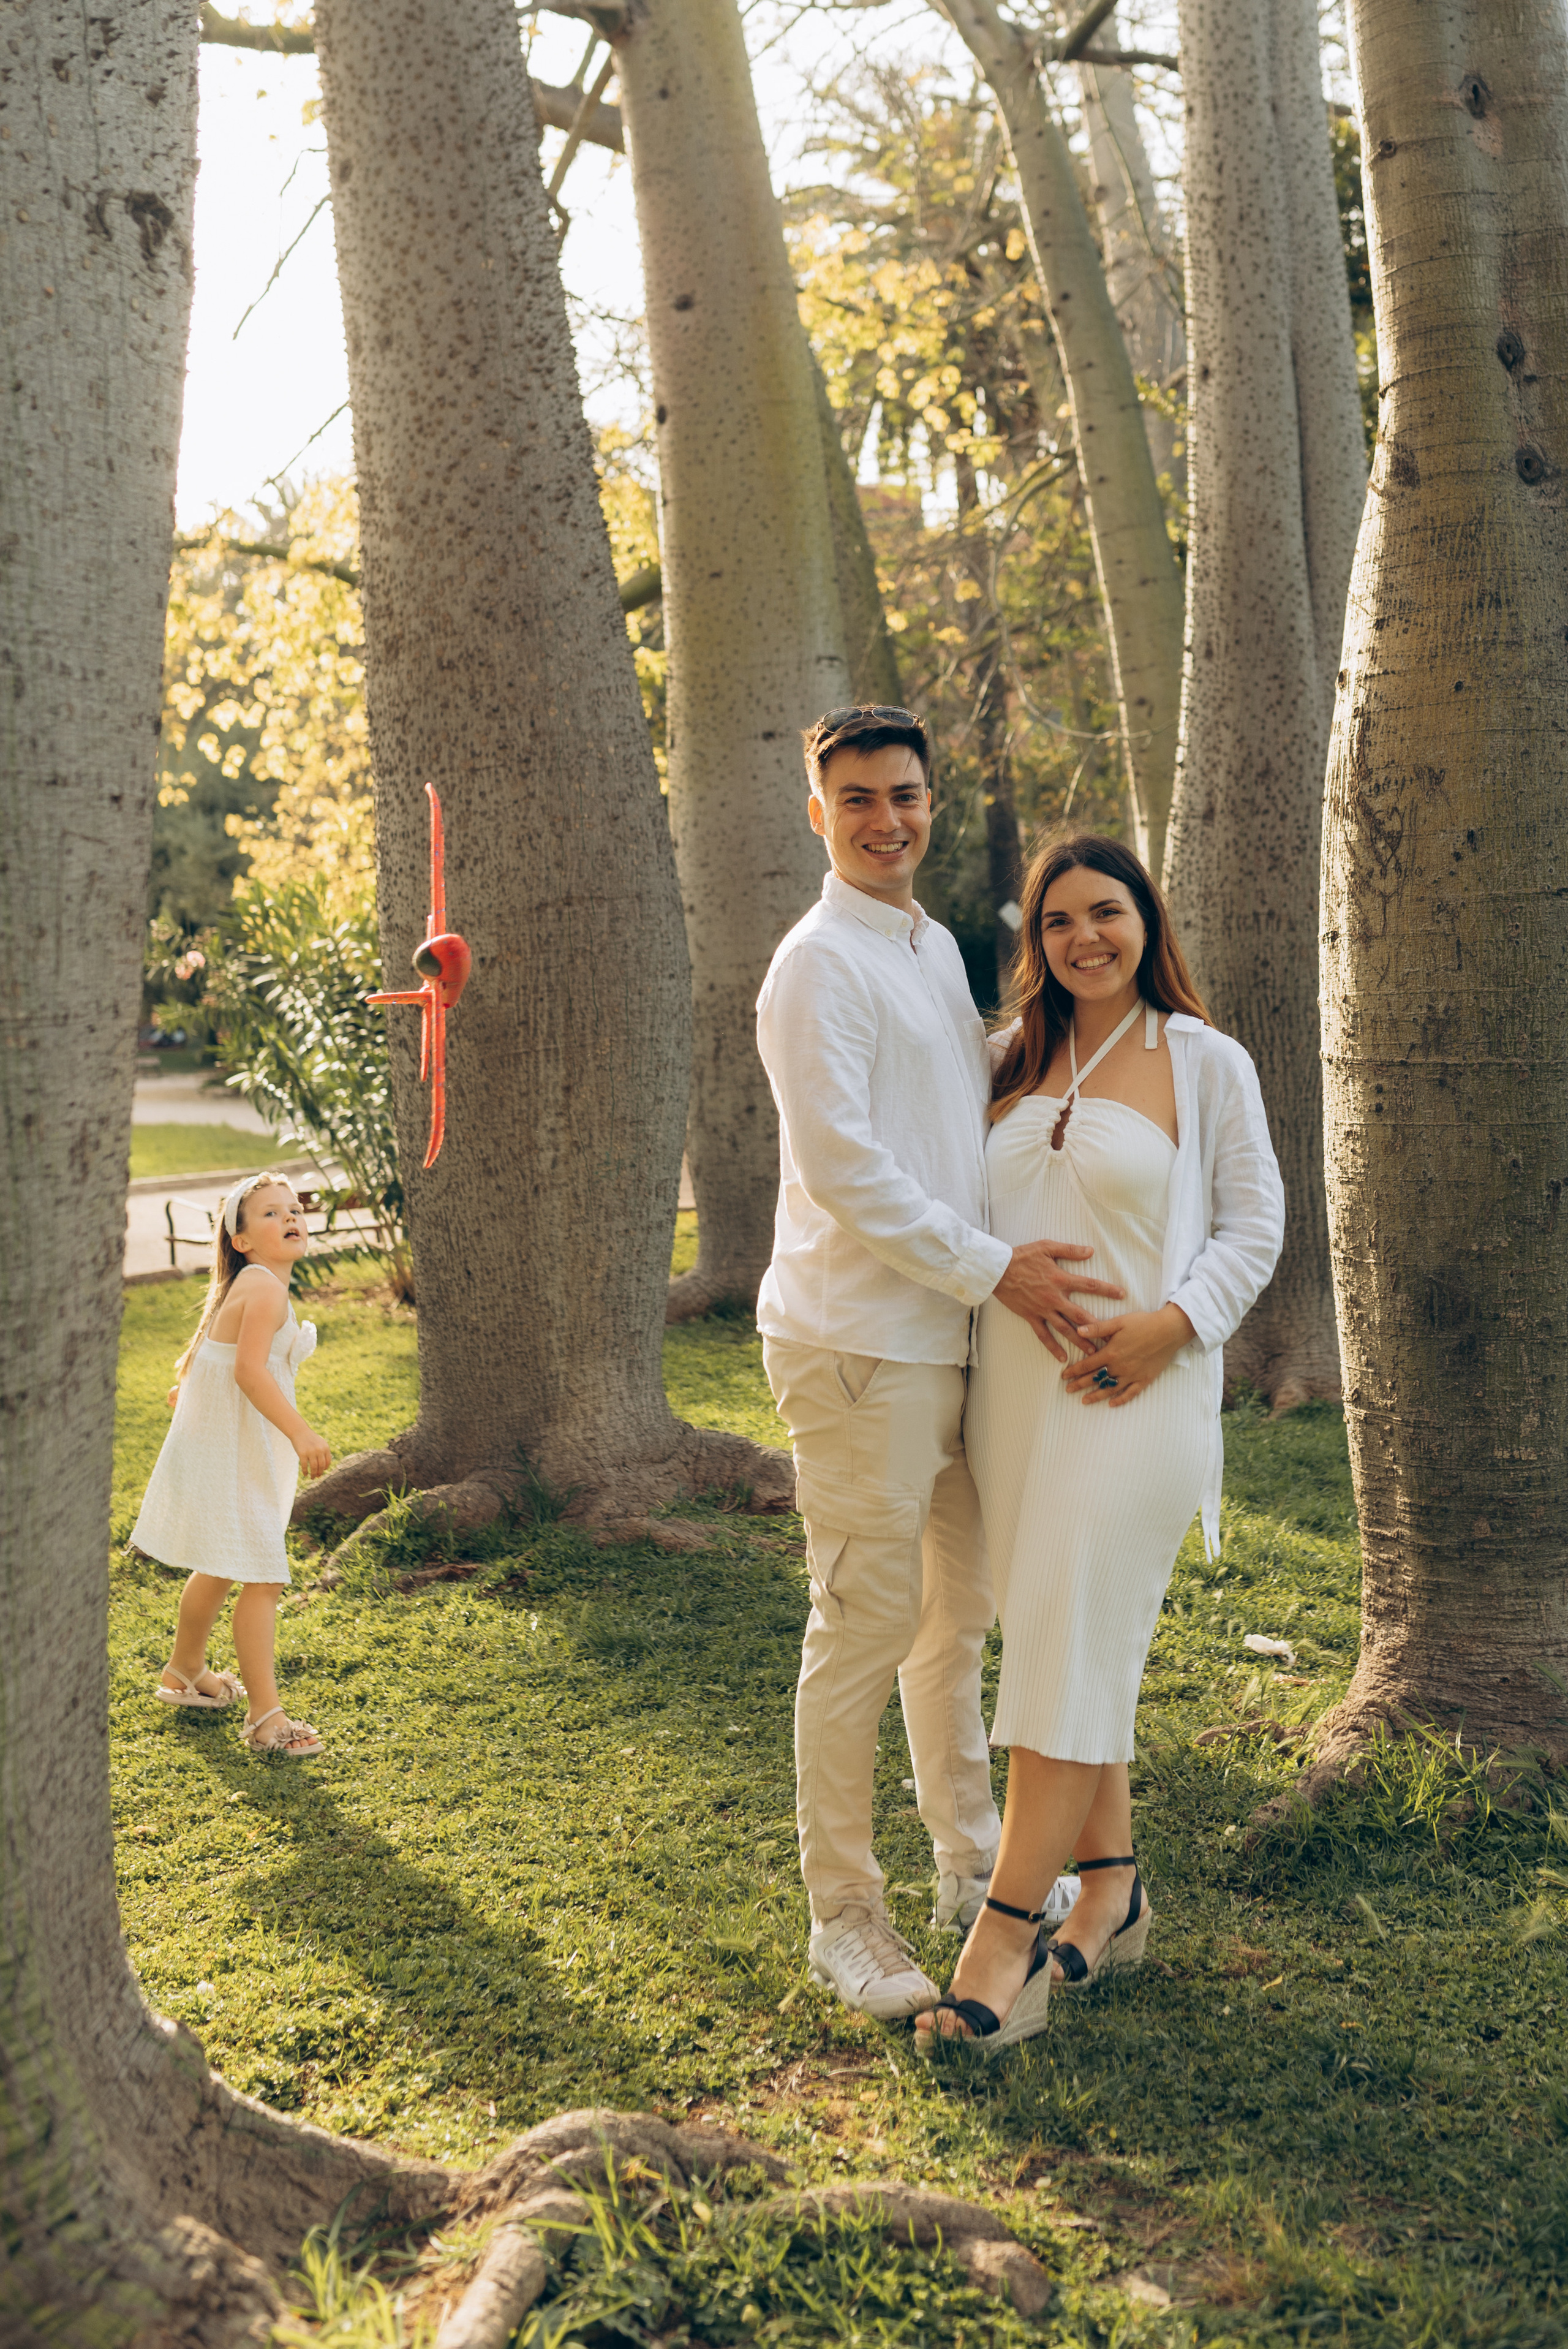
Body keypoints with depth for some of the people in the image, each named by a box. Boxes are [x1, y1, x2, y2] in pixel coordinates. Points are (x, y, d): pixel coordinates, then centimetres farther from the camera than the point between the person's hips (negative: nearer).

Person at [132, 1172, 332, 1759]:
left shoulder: (251, 1287, 11)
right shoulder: (264, 1288, -20)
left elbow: (204, 1345, 25)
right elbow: (249, 1369, -32)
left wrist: (188, 1386, 43)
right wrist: (299, 1432, -37)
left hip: (230, 1449, 11)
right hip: (230, 1456, -11)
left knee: (219, 1569, 27)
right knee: (264, 1579, -12)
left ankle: (184, 1671, 46)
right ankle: (266, 1716, -10)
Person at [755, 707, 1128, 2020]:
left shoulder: (938, 949, 17)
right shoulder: (819, 964, -11)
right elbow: (842, 1166, -19)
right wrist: (992, 1268, -18)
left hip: (957, 1338, 9)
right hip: (860, 1343, -9)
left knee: (960, 1613, 18)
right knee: (864, 1629, -2)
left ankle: (974, 1869, 33)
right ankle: (843, 1915, 12)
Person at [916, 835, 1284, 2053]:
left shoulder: (1206, 1061, -1)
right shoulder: (1018, 1060, 12)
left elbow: (1255, 1224, -1)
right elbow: (977, 1214, 22)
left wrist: (1172, 1323, -15)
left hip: (1136, 1391, -5)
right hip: (1014, 1388, 5)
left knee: (1069, 1650, -8)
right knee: (1073, 1645, 11)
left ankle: (1005, 1946, -6)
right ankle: (1114, 1890, 25)